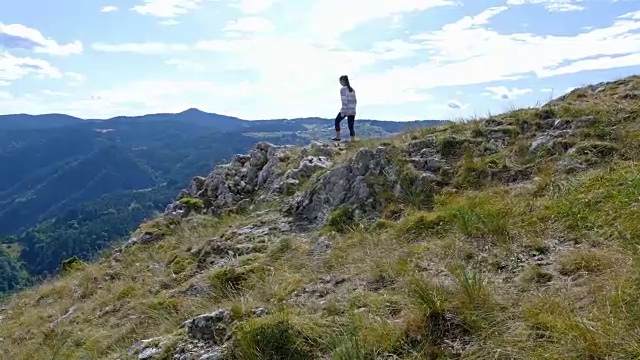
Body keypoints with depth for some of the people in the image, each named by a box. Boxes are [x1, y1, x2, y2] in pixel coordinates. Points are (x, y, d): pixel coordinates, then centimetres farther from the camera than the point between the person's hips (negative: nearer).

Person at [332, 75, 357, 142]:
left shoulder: (343, 89, -10)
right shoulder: (352, 89, 12)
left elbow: (344, 101, -18)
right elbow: (355, 101, 13)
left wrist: (343, 111, -18)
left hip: (345, 110, -6)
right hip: (353, 111, 6)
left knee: (337, 121, 19)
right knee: (351, 127, 8)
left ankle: (338, 137, 21)